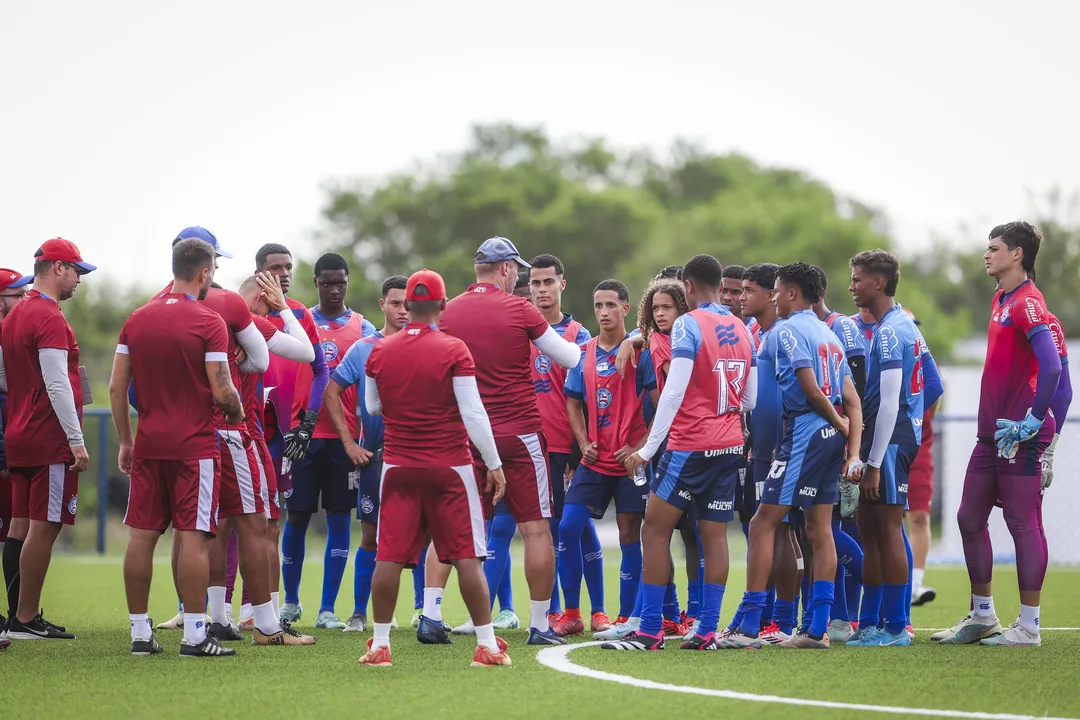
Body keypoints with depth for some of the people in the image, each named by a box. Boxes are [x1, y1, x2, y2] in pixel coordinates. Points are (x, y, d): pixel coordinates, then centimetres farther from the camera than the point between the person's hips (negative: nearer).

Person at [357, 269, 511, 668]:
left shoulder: (380, 352, 2)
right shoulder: (454, 350, -9)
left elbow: (372, 407, 16)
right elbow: (473, 414, -10)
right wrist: (494, 464, -3)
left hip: (398, 466, 2)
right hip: (449, 466, -2)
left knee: (388, 557, 4)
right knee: (467, 557, 1)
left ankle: (380, 644, 4)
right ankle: (487, 645, 2)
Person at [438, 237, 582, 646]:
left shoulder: (449, 313, 2)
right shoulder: (519, 310, -7)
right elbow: (570, 359, 1)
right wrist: (576, 345, 22)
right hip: (519, 432, -3)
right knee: (536, 529, 4)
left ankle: (429, 615, -2)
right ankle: (539, 625, 5)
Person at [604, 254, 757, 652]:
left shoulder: (688, 325, -10)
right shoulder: (742, 330, 11)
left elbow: (674, 391, -16)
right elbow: (751, 400, 14)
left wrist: (648, 448, -13)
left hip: (690, 445, -7)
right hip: (730, 445, 7)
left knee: (655, 530, -1)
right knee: (714, 535, 7)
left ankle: (649, 630, -4)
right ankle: (707, 631, 4)